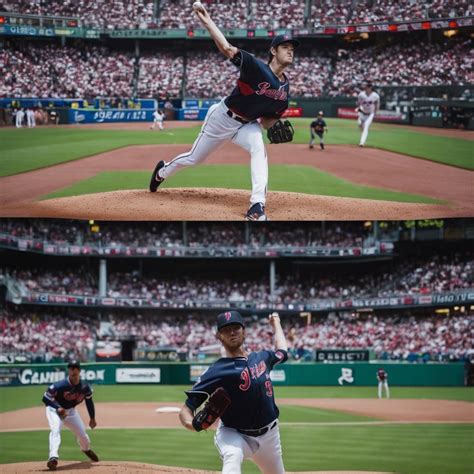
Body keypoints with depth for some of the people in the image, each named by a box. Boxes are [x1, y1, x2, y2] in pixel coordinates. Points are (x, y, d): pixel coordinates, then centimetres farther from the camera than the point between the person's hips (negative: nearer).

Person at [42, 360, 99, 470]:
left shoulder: (85, 387, -16)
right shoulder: (61, 385, -31)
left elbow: (89, 401, 3)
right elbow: (45, 398, -23)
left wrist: (92, 418, 10)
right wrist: (58, 408, -36)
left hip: (70, 411, 5)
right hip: (55, 409, -5)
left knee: (82, 433, 13)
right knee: (56, 430, -31)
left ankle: (86, 449, 48)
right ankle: (53, 457, -42)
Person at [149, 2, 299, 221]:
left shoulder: (285, 88, -7)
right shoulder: (257, 67, -25)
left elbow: (267, 119, 6)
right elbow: (227, 48, -35)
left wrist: (275, 127, -13)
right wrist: (206, 21, -39)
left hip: (248, 124, 4)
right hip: (223, 117, -4)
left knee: (258, 149, -30)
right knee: (194, 158, 14)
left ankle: (257, 206, -34)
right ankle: (163, 170, 48)